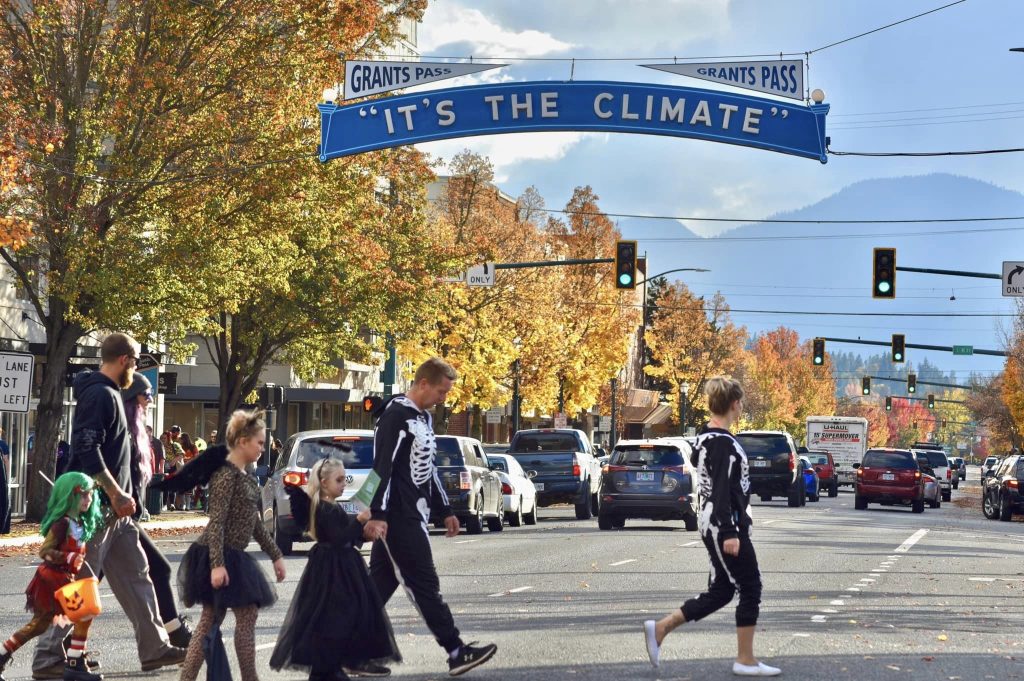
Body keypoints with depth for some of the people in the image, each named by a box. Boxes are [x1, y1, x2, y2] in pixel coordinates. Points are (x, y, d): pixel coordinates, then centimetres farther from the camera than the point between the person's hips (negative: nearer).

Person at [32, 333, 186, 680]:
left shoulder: (110, 394, 16)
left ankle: (155, 648, 17)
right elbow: (87, 450, -24)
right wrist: (116, 494, -21)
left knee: (136, 576, 12)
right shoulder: (99, 394, -15)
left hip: (113, 509, 10)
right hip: (94, 506, -10)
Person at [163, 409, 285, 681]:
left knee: (210, 620, 7)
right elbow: (216, 522, -21)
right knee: (247, 615, -5)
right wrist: (217, 564, -28)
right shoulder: (226, 475, -15)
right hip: (221, 557, -10)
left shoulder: (243, 476, 15)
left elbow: (254, 521, 21)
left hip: (231, 557, 10)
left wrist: (275, 555, 22)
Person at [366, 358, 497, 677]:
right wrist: (377, 515, -24)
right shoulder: (396, 415, -14)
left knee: (381, 585, 9)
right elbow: (382, 466, -20)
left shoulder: (423, 418, 17)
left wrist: (445, 511, 25)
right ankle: (456, 652, -1)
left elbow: (428, 469, 24)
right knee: (426, 584, -5)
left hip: (412, 515, 10)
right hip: (398, 517, -10)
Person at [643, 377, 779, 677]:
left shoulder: (705, 438, 12)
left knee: (720, 591, 12)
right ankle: (746, 660, 9)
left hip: (712, 524, 10)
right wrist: (729, 533, -24)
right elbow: (722, 490, -22)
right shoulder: (724, 442, -17)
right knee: (750, 588, 2)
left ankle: (660, 628, 7)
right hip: (725, 526, -10)